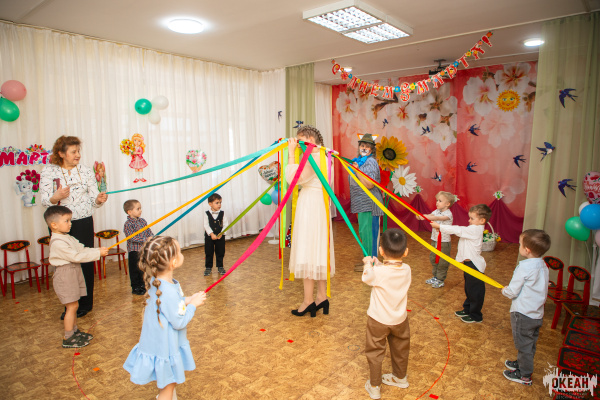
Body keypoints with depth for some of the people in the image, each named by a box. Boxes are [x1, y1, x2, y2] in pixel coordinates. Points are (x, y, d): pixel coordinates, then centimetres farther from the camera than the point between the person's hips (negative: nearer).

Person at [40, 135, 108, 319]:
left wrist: (98, 199, -19)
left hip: (83, 223, 0)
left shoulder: (86, 171, 4)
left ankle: (85, 304, 18)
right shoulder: (48, 171, 1)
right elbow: (44, 200, -3)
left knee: (85, 262, 3)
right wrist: (56, 197, -24)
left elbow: (93, 199, 3)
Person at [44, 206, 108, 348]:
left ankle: (74, 331, 29)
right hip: (65, 276, -9)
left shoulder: (67, 238, 10)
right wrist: (97, 253, -22)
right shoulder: (57, 243, -22)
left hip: (74, 273, 9)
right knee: (72, 306, -4)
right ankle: (68, 338, 6)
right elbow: (76, 256, -24)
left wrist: (98, 250, -7)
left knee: (73, 305, 17)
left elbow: (82, 249, 9)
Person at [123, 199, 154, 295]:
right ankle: (135, 288, 17)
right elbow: (132, 238, -24)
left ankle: (142, 285, 31)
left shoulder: (142, 221, 5)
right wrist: (146, 239, -26)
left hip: (143, 249, 6)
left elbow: (149, 231, 10)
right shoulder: (128, 224, -16)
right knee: (135, 269, 4)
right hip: (134, 250, -6)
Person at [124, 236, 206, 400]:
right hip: (165, 348, -9)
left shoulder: (156, 281, -6)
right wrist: (193, 304, -14)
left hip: (158, 342, 9)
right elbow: (179, 322, -26)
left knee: (168, 384, 30)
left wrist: (186, 300, 0)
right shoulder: (168, 292, -35)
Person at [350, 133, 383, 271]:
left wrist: (357, 170, -22)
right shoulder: (358, 161, 16)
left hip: (369, 204, -10)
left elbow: (369, 185, -22)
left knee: (367, 232, -6)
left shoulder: (371, 162, -12)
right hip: (362, 203, 10)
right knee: (363, 232, 15)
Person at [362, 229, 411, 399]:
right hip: (400, 319, 5)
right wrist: (377, 263, 12)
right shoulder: (406, 270, -16)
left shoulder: (378, 272, -29)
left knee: (375, 352, 14)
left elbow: (366, 277, -6)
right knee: (400, 349, 25)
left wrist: (368, 264, 10)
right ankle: (400, 377, 48)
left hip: (378, 320, -4)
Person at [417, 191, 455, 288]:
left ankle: (440, 280, 15)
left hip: (444, 242, -7)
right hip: (434, 240, 7)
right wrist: (420, 216, -35)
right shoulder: (437, 211, 5)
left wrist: (424, 217, -46)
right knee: (433, 259, 16)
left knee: (442, 261, 3)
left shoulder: (448, 214, -15)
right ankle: (435, 276, 32)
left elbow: (438, 218, -33)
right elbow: (430, 215, -12)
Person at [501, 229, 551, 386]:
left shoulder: (524, 266, -25)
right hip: (537, 313, 8)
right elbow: (537, 288, 11)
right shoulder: (542, 265, 0)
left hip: (523, 314, -8)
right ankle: (522, 363, 41)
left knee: (524, 344, 8)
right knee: (529, 344, 23)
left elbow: (512, 292, -20)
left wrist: (504, 290, 1)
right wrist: (510, 289, 11)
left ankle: (524, 375, 21)